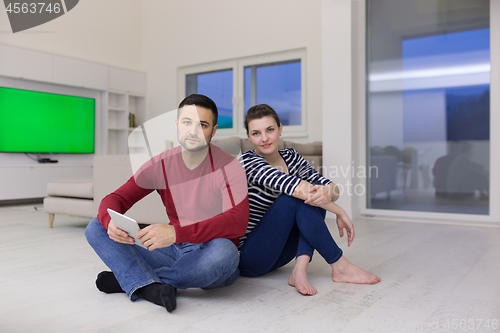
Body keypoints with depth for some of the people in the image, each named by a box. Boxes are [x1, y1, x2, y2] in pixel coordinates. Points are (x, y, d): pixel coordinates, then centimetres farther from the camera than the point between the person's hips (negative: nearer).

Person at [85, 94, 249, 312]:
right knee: (96, 228, -5)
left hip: (209, 255, -3)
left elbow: (237, 222, -26)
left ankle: (128, 280, -18)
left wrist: (176, 232, -39)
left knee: (222, 250, -40)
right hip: (173, 252, 4)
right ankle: (151, 287, -30)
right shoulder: (160, 165, 1)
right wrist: (111, 222, -25)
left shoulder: (228, 167, -12)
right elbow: (116, 198, 1)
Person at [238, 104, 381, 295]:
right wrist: (340, 212, -22)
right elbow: (296, 188, -29)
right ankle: (340, 267, -16)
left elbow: (333, 189, -6)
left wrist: (328, 192, -30)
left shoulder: (290, 157, 4)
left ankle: (300, 269, -24)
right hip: (248, 257, -6)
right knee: (294, 199, -26)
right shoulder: (249, 161, -16)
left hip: (277, 252, 7)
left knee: (316, 193, -12)